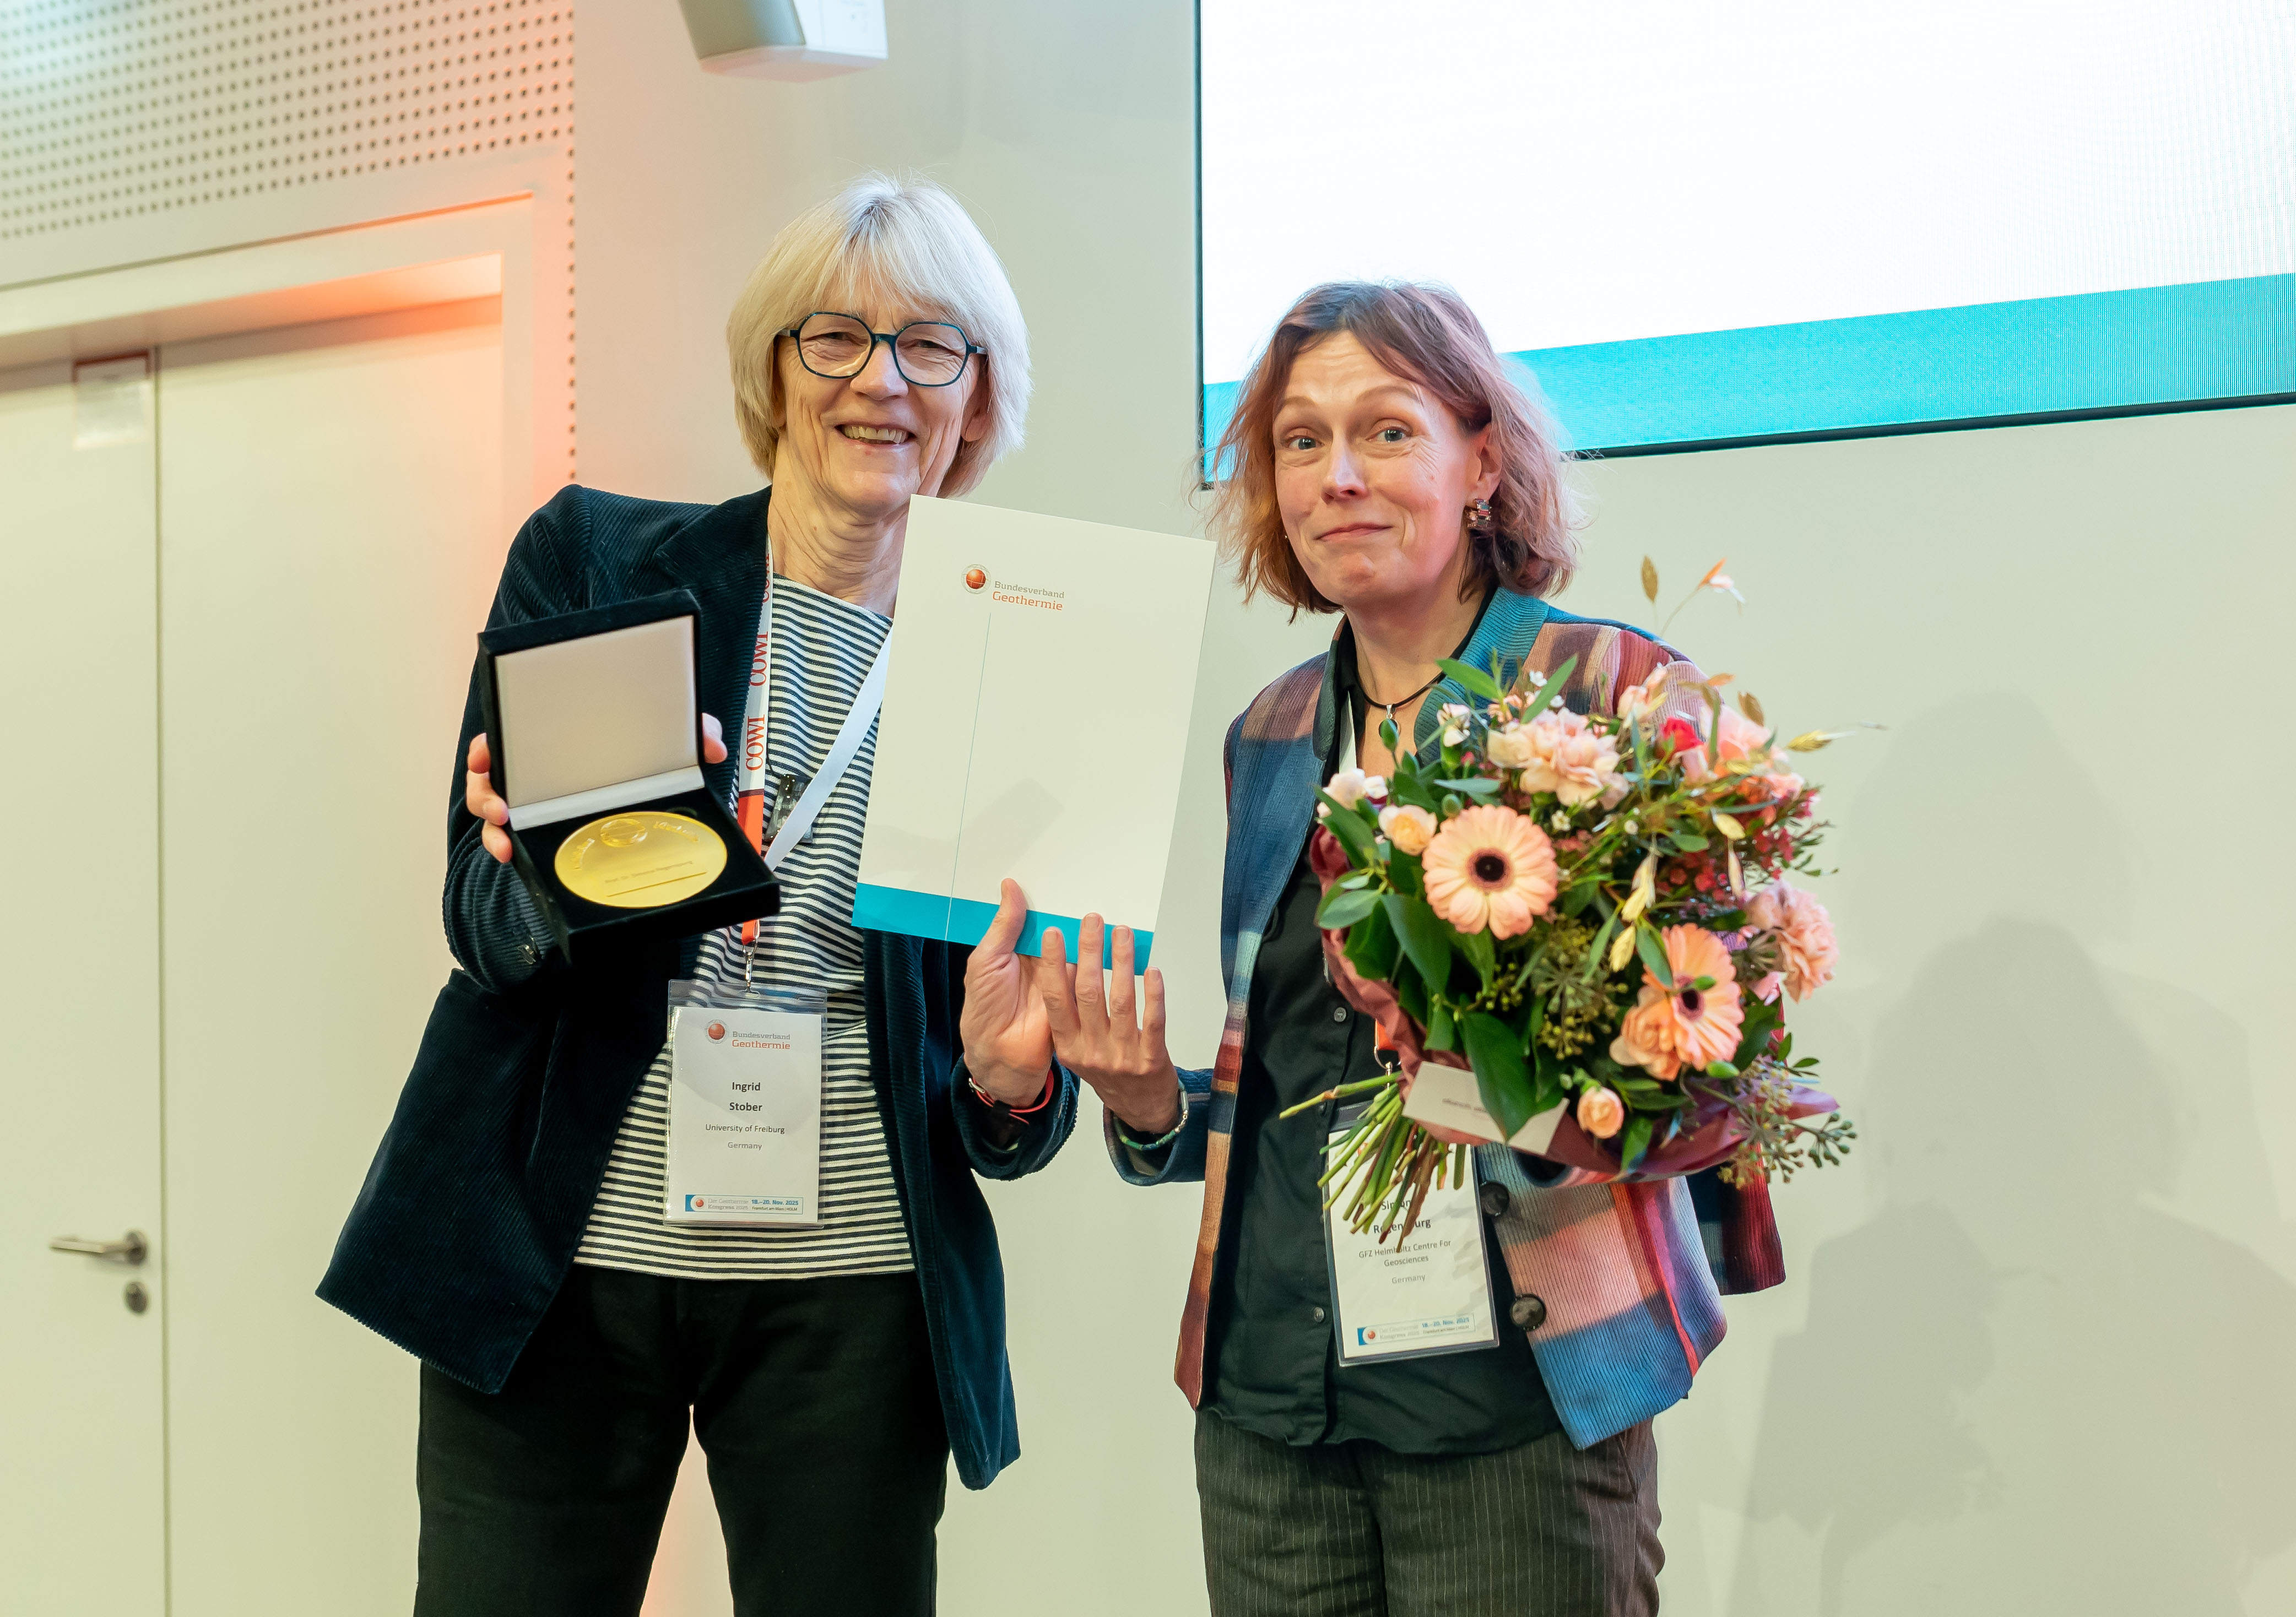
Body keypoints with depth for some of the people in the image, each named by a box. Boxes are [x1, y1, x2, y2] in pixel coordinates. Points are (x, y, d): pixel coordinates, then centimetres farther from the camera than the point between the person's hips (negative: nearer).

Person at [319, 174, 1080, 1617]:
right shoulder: (590, 561, 0)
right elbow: (481, 933, -1)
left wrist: (1009, 1080, -18)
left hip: (854, 1286, 1)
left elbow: (1010, 1095, 6)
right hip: (554, 1261, 0)